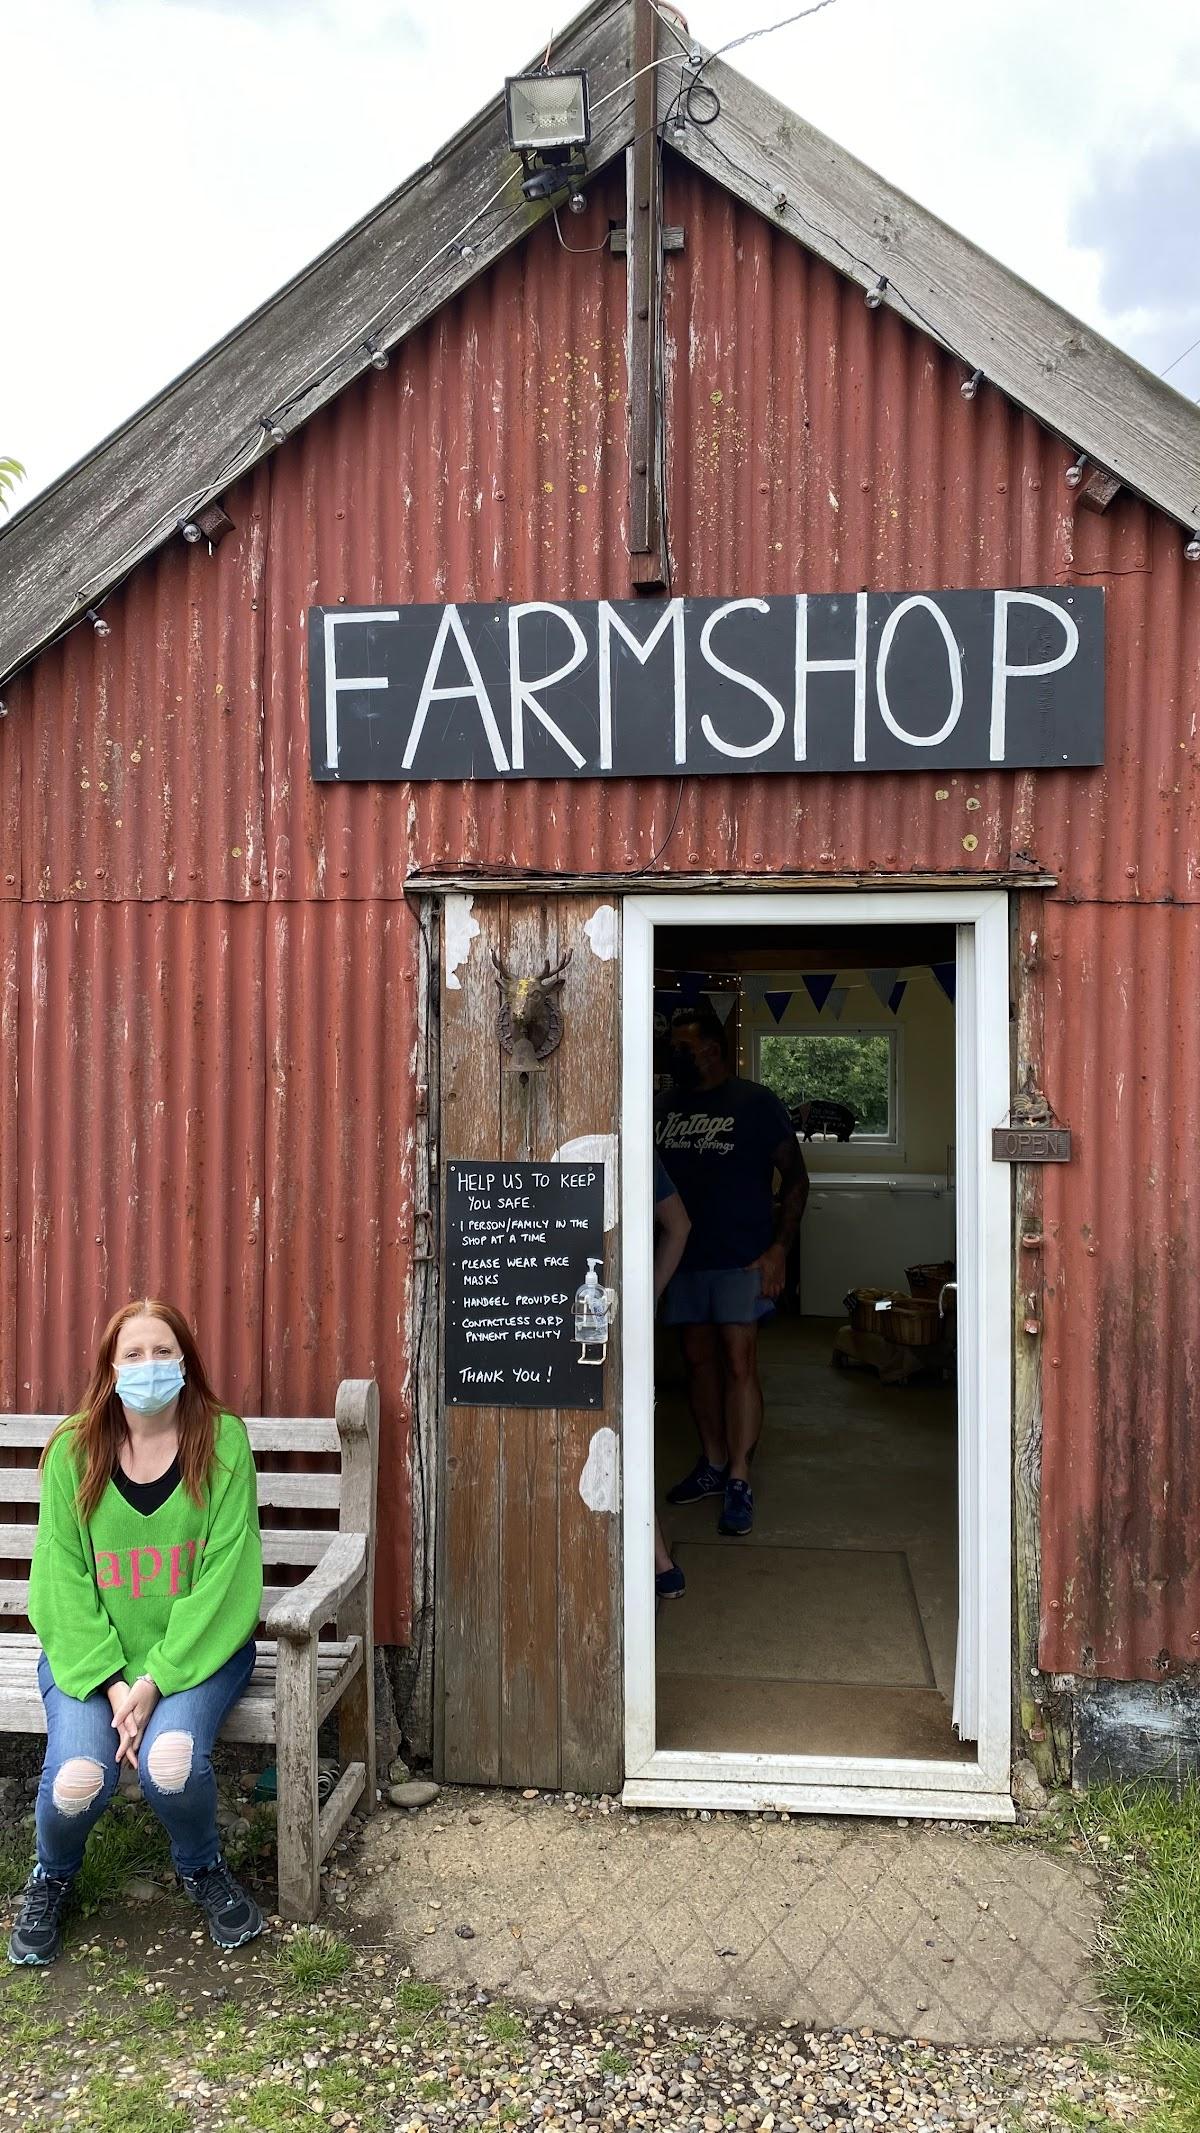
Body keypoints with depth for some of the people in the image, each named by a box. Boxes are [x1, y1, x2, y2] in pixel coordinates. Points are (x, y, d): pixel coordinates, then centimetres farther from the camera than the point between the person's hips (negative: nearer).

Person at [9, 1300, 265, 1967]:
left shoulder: (223, 1441, -8)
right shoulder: (73, 1451, -4)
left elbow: (226, 1574, -11)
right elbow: (62, 1579, -5)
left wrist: (157, 1680, -18)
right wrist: (110, 1683, -16)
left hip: (199, 1646, -1)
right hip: (90, 1652, 1)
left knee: (171, 1760, -27)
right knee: (79, 1777, -23)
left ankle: (202, 1867, 10)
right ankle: (53, 1876, 16)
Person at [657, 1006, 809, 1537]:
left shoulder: (755, 1103, -4)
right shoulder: (664, 1108, 9)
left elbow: (794, 1177, -3)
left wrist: (780, 1247, -12)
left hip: (741, 1258, -5)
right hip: (684, 1256, 5)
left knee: (739, 1362, -7)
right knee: (698, 1358, 11)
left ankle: (739, 1482, 0)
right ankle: (713, 1464, 25)